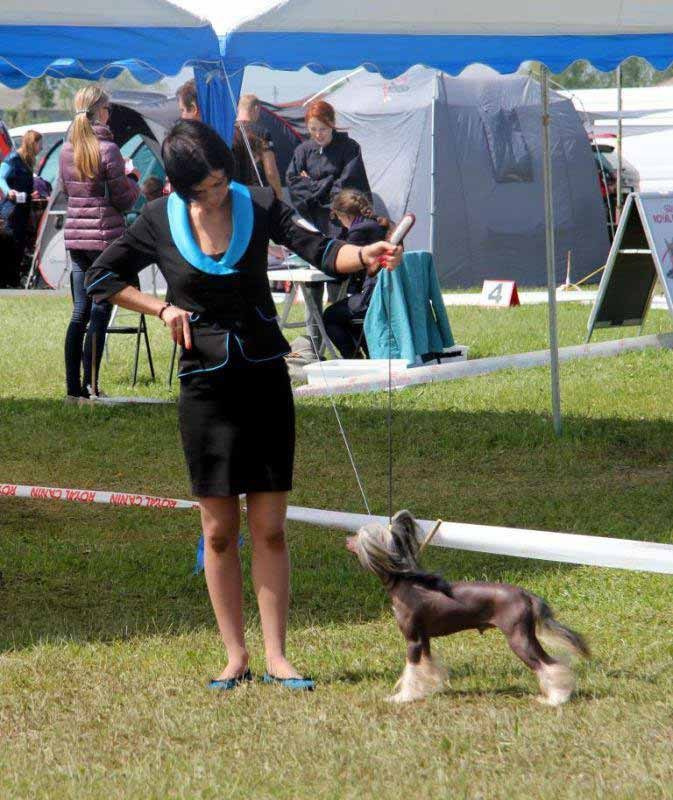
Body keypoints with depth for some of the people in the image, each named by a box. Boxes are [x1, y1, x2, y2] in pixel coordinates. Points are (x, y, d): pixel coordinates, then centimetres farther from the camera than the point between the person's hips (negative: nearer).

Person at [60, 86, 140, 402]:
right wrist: (131, 180, 11)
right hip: (106, 236, -6)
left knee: (80, 312, 11)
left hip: (75, 237, 6)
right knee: (100, 311, -2)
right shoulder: (107, 150, -13)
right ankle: (89, 387, -4)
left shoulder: (67, 149, 6)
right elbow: (125, 200, -10)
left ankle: (73, 387, 10)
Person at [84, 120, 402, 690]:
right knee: (219, 529, 4)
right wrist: (161, 308, -3)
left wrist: (366, 254, -35)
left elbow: (318, 250, -15)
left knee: (269, 527, 0)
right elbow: (102, 278, 10)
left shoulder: (258, 205, -3)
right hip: (205, 385, 0)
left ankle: (276, 657, 3)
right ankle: (235, 657, 11)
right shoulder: (160, 222, -2)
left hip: (266, 380, 0)